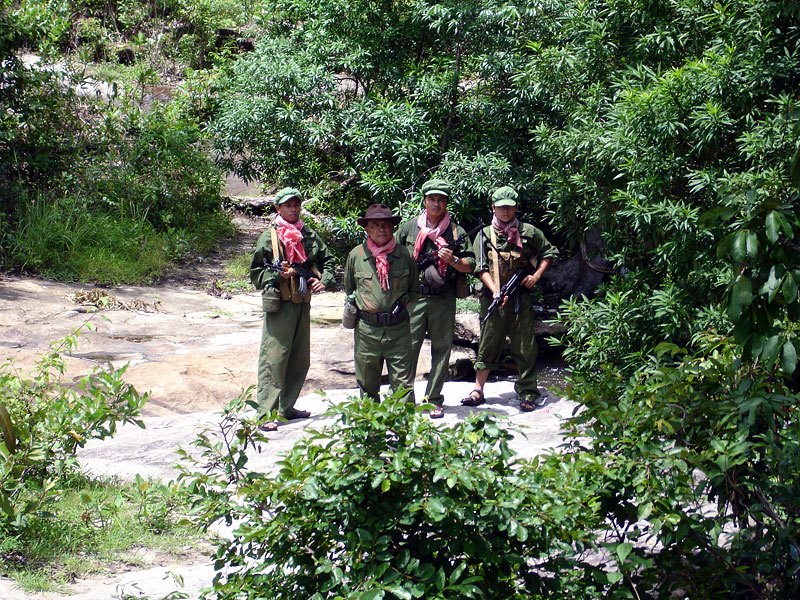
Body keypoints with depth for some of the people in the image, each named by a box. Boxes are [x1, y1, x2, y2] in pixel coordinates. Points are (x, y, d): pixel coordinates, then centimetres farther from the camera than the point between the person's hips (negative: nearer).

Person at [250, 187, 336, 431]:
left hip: (303, 304, 6)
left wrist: (324, 281, 2)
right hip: (279, 305, -6)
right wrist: (278, 275, -18)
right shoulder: (269, 237, -3)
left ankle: (287, 407, 25)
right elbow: (255, 273, -2)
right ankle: (266, 413, -6)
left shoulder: (310, 236, 11)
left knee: (300, 359, 12)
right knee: (274, 358, -8)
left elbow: (328, 260, 20)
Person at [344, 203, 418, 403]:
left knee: (403, 382, -2)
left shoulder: (404, 255, 4)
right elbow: (349, 289, 18)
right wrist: (359, 305, 10)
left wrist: (404, 305, 6)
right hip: (367, 329, 1)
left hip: (398, 328, -1)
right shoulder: (356, 255, 3)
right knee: (367, 383, 9)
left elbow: (413, 289, 16)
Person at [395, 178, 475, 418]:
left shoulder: (456, 232, 7)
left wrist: (453, 260, -12)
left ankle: (434, 399, 13)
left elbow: (470, 265, 7)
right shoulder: (408, 228, 9)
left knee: (441, 348, 4)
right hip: (413, 297, -1)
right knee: (408, 347, -4)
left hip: (443, 299, 1)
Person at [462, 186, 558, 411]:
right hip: (493, 297, 0)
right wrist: (495, 291, -16)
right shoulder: (484, 235, 5)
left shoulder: (528, 232, 5)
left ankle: (528, 393, 8)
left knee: (525, 347, 1)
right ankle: (478, 390, 15)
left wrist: (537, 275, 1)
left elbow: (548, 253, 16)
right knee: (488, 344, 6)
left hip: (521, 297, 0)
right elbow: (481, 268, -2)